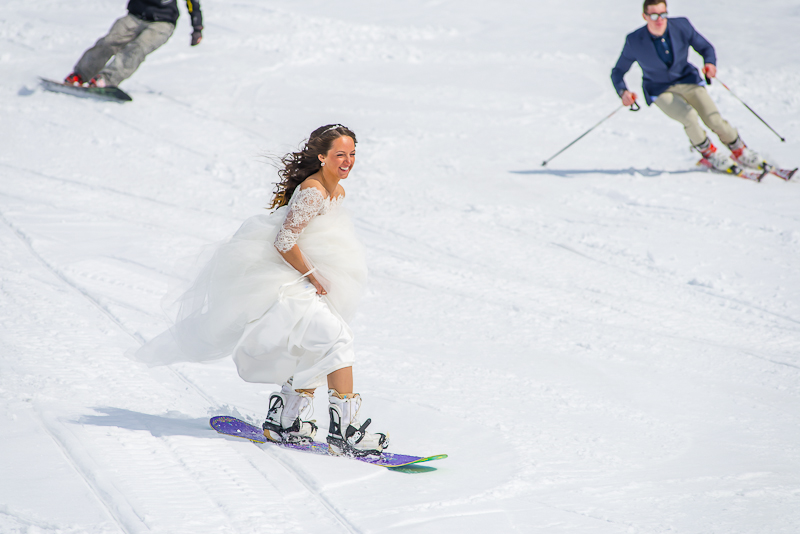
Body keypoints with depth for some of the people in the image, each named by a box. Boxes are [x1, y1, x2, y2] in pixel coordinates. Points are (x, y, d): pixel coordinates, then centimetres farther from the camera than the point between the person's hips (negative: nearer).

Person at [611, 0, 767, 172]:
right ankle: (710, 153, -3)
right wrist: (623, 92, -26)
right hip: (661, 91, -2)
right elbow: (617, 72, -6)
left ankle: (740, 151, 12)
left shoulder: (681, 26, -14)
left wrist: (710, 63, -23)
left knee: (714, 119, -13)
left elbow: (706, 47, 0)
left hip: (688, 80, 2)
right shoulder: (634, 41, -17)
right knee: (688, 115, -27)